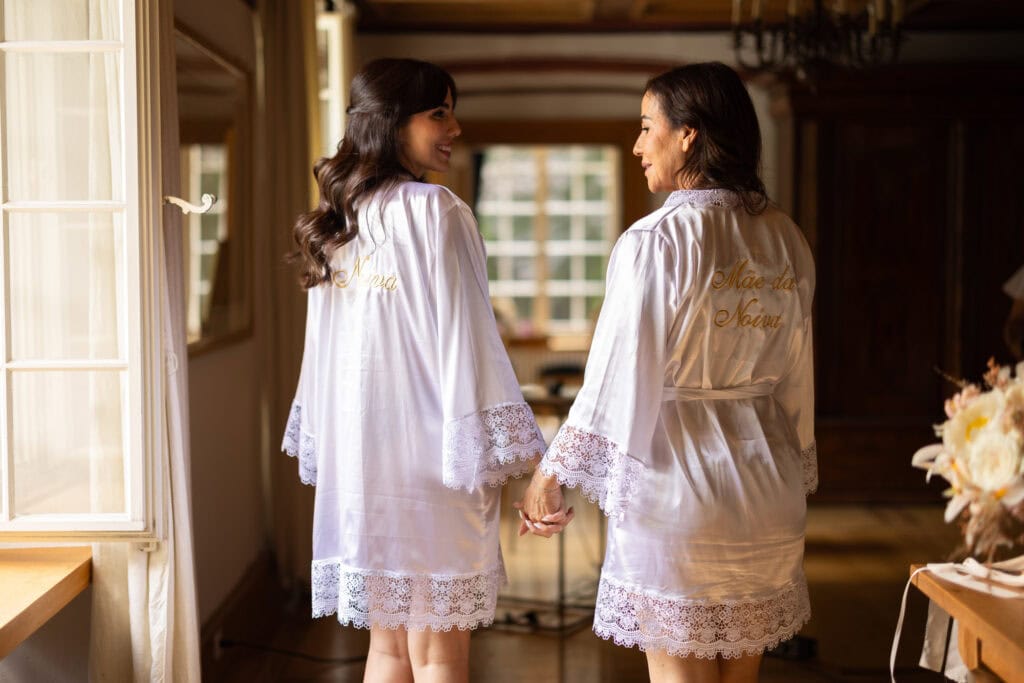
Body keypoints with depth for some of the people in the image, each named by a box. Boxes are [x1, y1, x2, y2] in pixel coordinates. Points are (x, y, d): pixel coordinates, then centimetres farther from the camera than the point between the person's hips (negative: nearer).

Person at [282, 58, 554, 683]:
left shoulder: (337, 222, 10)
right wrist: (521, 457, -13)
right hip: (426, 450, -7)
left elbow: (323, 346, 14)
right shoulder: (434, 211, -11)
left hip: (357, 456, 7)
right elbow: (467, 340, -15)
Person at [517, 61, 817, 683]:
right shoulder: (785, 239, 4)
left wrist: (553, 473, -4)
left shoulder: (656, 241, -15)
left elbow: (619, 378, -14)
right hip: (767, 491, 6)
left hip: (676, 487, -6)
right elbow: (797, 380, 9)